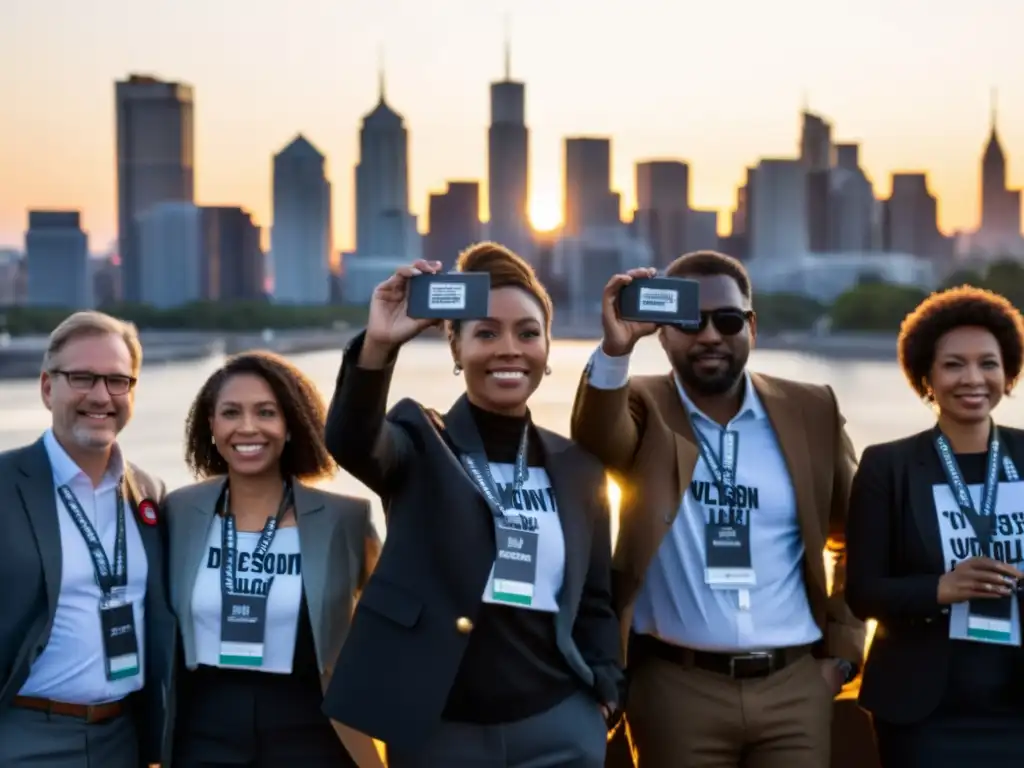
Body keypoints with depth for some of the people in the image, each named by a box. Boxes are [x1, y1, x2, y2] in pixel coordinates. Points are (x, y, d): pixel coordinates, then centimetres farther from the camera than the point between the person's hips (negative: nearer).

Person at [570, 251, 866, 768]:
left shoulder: (811, 411, 5)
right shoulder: (644, 410, -1)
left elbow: (857, 538, 13)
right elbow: (597, 442, -24)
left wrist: (842, 649, 8)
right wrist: (615, 351, -41)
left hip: (795, 685, 2)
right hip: (678, 685, -1)